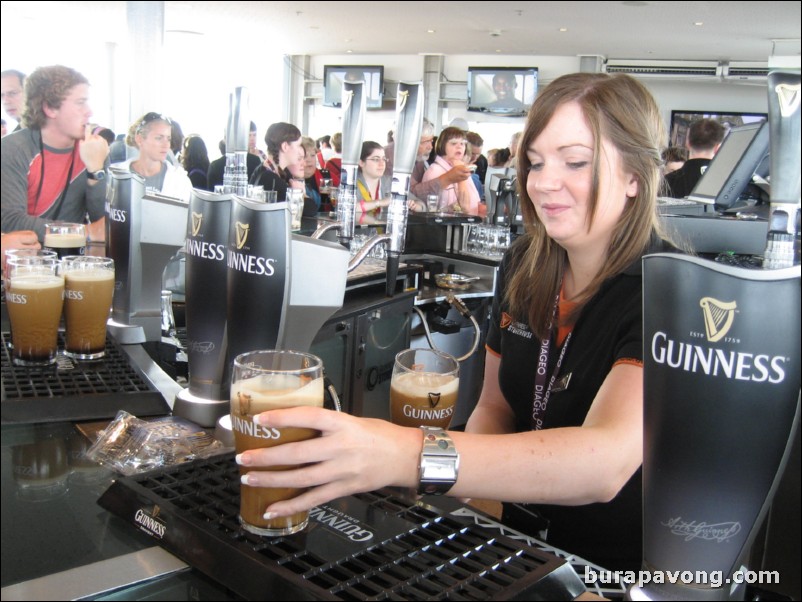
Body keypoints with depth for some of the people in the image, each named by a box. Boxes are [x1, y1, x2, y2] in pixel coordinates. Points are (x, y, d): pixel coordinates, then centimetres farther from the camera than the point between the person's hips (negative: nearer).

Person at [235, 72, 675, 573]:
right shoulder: (524, 265, 0)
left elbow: (605, 461, -36)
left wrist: (410, 456, -48)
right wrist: (457, 495, -12)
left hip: (621, 569, -5)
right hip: (523, 538, 5)